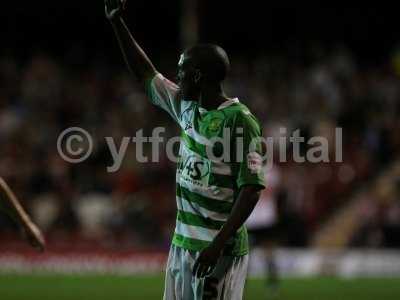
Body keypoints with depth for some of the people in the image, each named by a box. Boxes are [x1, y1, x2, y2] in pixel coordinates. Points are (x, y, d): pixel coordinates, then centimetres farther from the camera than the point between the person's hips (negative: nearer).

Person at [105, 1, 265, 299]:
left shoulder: (240, 120, -13)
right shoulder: (186, 107, 11)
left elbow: (251, 188, -17)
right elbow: (146, 74, 24)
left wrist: (219, 243, -23)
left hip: (221, 247, -8)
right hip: (182, 241, 8)